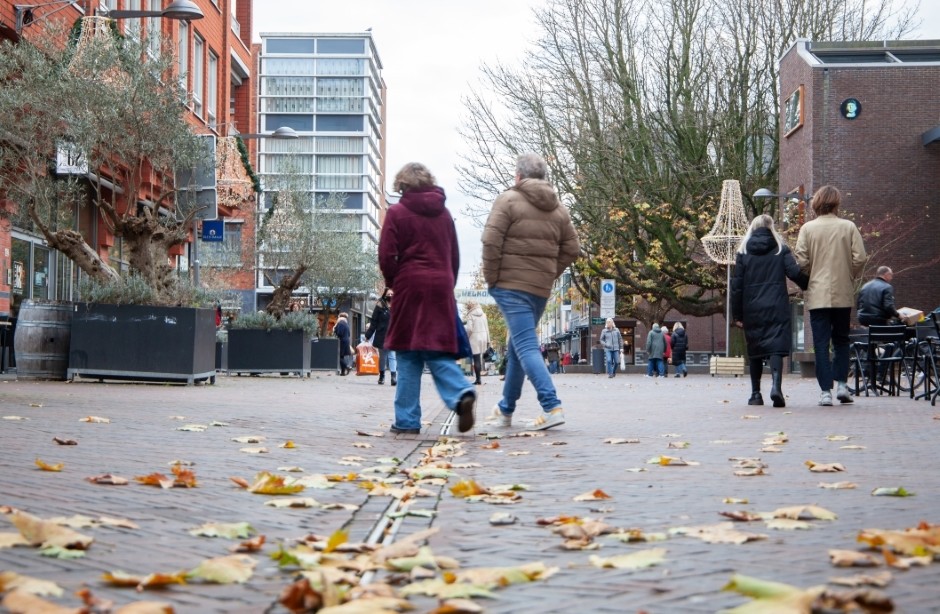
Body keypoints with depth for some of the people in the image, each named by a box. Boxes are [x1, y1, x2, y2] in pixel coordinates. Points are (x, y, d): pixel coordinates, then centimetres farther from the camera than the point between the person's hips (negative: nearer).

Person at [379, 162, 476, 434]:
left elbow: (386, 256, -6)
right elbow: (454, 257, 13)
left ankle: (407, 420, 3)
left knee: (408, 356, 3)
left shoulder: (397, 213, -2)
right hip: (441, 288, 4)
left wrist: (392, 282, 9)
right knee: (438, 352, 5)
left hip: (410, 286, -4)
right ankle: (462, 393, -21)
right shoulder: (444, 213, 13)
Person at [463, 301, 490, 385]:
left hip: (474, 338, -6)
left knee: (476, 359, -3)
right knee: (479, 358, 12)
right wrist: (488, 340, 14)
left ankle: (478, 379, -3)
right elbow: (486, 328, 10)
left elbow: (469, 329, -16)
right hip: (483, 337, 6)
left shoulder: (470, 315, -7)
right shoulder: (483, 314, 9)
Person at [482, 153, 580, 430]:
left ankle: (552, 407, -22)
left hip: (511, 285, -6)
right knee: (516, 347, 18)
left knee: (525, 347, -9)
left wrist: (491, 278, -4)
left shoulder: (508, 200, -5)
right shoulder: (558, 208, 12)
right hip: (542, 289, 6)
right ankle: (506, 409, 28)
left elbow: (491, 242, -13)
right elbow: (571, 249, 10)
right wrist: (549, 275, 15)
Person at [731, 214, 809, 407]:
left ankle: (755, 393, 12)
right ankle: (776, 385, -29)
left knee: (755, 350, 11)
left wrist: (736, 313, 6)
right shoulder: (780, 249, 4)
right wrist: (809, 287, 9)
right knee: (776, 347, -7)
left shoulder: (743, 252, 7)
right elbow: (795, 272, -8)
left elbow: (737, 285, 3)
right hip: (777, 308, -1)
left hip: (752, 310, 2)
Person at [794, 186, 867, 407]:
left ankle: (825, 391, -3)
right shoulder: (848, 227, -1)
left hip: (817, 295, -1)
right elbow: (860, 258, -5)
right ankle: (841, 384, 7)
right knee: (841, 340, 17)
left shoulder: (807, 228, -3)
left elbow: (801, 261, -7)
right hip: (843, 294, 1)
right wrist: (848, 277, 11)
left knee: (821, 343, 2)